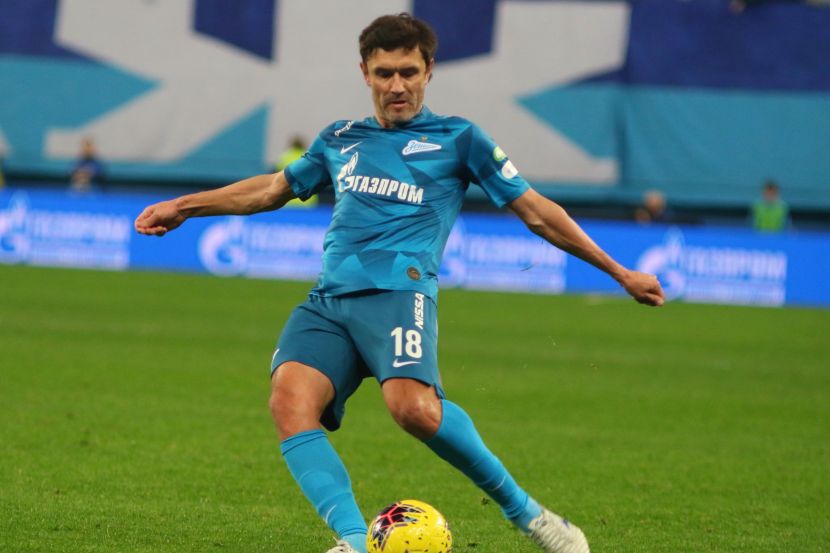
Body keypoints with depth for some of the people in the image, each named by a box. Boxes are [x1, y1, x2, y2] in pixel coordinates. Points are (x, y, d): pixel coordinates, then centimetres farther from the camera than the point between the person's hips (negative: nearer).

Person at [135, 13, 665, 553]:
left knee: (413, 406, -33)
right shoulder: (340, 140, 26)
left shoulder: (458, 139, 13)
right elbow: (272, 189, 40)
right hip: (327, 303, 5)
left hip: (398, 292, -4)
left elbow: (536, 212, 16)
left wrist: (621, 273, 16)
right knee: (291, 400, -27)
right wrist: (184, 206, 39)